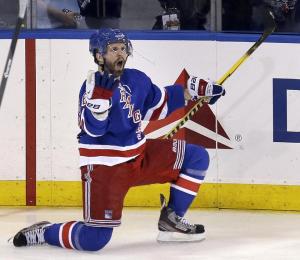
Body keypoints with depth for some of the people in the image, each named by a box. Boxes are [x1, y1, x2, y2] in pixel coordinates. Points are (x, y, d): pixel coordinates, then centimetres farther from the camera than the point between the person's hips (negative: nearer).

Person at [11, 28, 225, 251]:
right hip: (104, 166, -7)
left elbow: (159, 104, 20)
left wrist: (192, 90, 12)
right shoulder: (93, 85, -16)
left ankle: (171, 218, 10)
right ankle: (43, 232, 8)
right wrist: (101, 94, -40)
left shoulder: (137, 79, 4)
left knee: (197, 157, 1)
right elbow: (93, 129, -28)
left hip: (140, 157, 7)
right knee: (95, 239, -18)